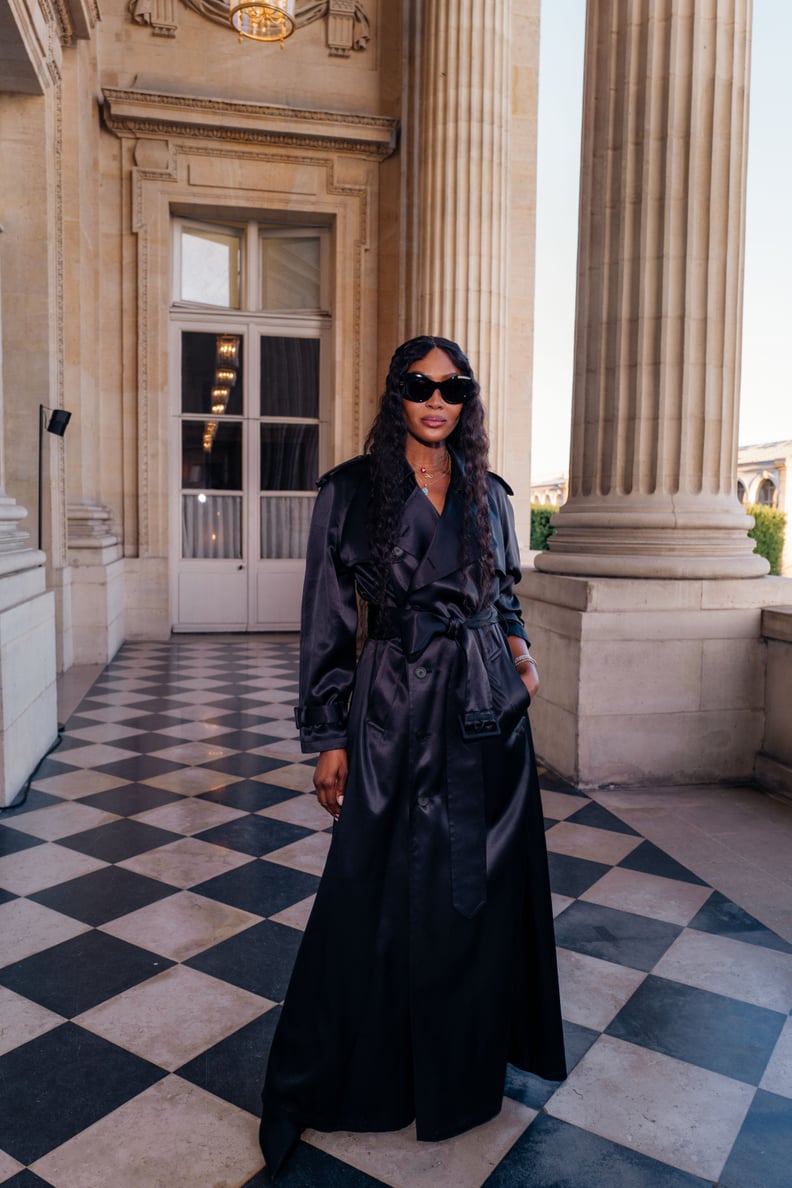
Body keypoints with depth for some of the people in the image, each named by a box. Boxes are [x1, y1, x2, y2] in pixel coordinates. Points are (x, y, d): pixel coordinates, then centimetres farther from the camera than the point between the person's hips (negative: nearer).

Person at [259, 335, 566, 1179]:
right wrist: (327, 737, -6)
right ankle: (343, 1078, 30)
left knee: (485, 892, 14)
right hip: (395, 717, -4)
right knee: (381, 900, 6)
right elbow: (327, 620, -4)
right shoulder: (351, 490, -4)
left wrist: (518, 645, 0)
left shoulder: (488, 493, 7)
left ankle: (471, 1062, 39)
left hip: (488, 715, 4)